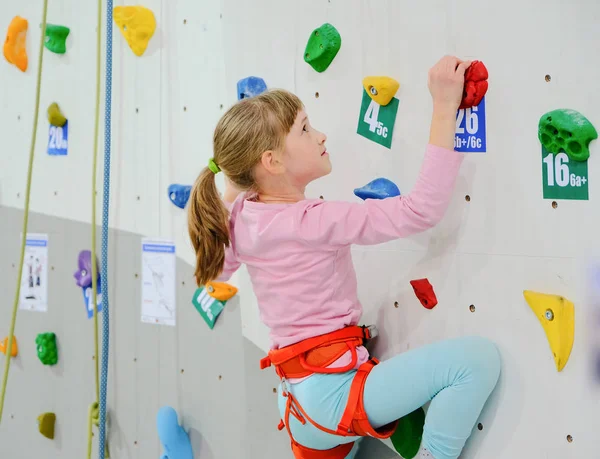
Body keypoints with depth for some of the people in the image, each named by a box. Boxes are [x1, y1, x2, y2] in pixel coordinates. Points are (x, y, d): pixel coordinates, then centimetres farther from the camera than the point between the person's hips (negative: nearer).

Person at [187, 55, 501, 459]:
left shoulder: (243, 218, 4)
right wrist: (446, 106, -22)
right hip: (334, 392, -9)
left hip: (301, 402, 9)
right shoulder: (313, 222, -19)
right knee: (478, 357, -16)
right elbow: (422, 210, -24)